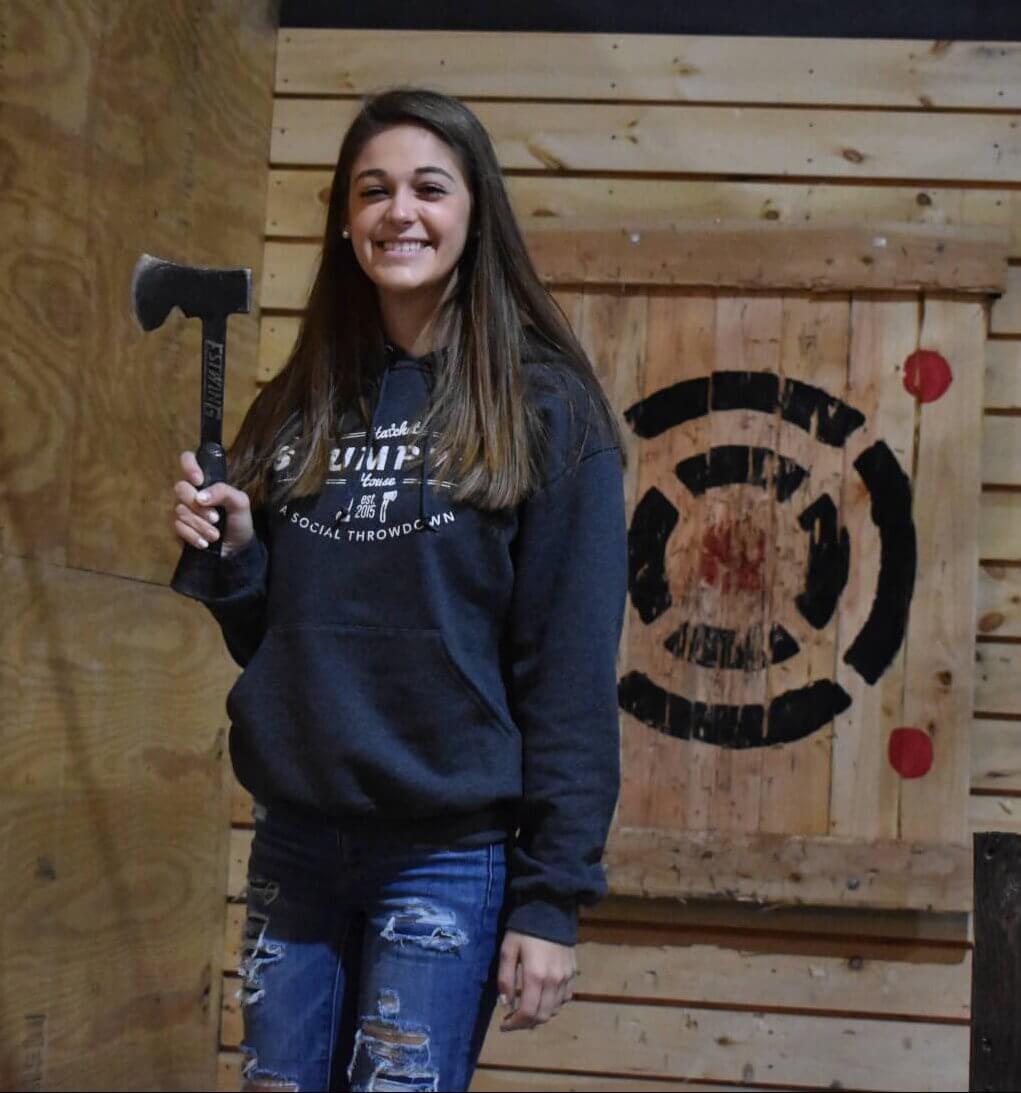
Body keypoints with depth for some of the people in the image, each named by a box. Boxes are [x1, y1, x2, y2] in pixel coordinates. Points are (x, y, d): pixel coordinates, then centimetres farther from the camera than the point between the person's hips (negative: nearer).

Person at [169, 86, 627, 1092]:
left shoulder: (544, 407, -6)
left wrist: (552, 894, -12)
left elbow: (574, 667, -9)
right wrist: (229, 554, -6)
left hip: (450, 856, -4)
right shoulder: (298, 409, 8)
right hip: (295, 843, 5)